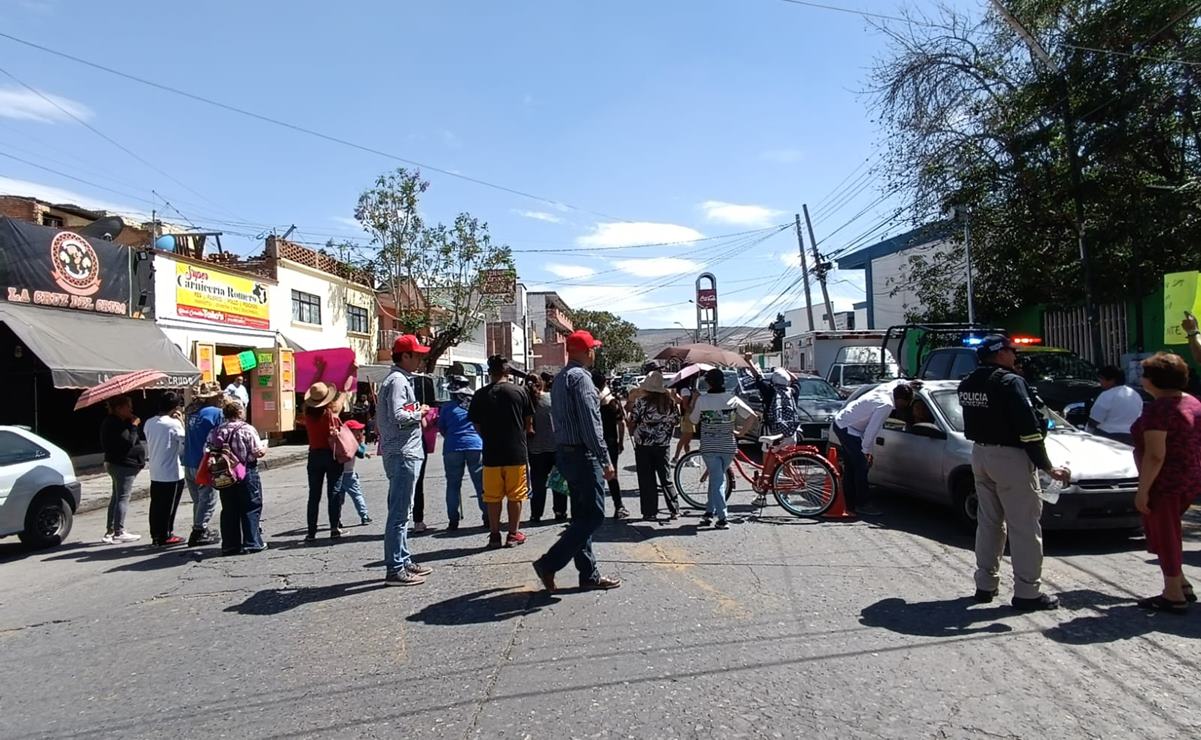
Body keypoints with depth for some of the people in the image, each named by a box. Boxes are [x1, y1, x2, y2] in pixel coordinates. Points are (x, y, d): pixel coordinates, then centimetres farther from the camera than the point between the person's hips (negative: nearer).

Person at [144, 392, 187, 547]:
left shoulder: (149, 423, 4)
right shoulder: (174, 424, -16)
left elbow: (149, 444, 11)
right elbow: (184, 444, -11)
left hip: (155, 472, 7)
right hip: (172, 473, -7)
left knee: (156, 505, 13)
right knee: (168, 506, 3)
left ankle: (156, 535, 21)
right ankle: (165, 536, 9)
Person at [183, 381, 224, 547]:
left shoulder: (190, 412, 9)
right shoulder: (215, 412, -12)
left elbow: (186, 437, 15)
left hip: (188, 464, 7)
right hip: (204, 464, -7)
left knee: (198, 500, 18)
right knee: (208, 500, 1)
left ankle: (200, 529, 26)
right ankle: (199, 533, -1)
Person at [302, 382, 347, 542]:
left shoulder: (308, 413, -3)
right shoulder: (331, 413, -11)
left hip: (314, 455, 3)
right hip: (331, 455, -3)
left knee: (314, 495, 7)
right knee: (334, 492, 4)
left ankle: (311, 532, 8)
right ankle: (335, 528, 2)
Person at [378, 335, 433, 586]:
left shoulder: (401, 379, 18)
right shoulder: (398, 381, -14)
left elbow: (387, 417, 21)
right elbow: (398, 416, -25)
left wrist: (417, 413, 11)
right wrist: (419, 412, -9)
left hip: (404, 454, 11)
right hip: (403, 454, -11)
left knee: (401, 512, 16)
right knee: (399, 513, -7)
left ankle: (404, 561, 25)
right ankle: (395, 569, -3)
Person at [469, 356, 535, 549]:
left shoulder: (480, 395, -2)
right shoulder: (519, 391, -3)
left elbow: (477, 426, 3)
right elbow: (529, 422, 4)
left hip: (491, 454, 1)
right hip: (516, 453, -1)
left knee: (492, 497, 10)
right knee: (515, 496, 10)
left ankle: (494, 536, 14)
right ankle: (513, 534, 15)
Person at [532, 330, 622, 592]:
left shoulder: (560, 379, 16)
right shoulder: (580, 377, -15)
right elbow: (590, 424, -20)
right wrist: (605, 460, -17)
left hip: (565, 453, 10)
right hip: (583, 455, -10)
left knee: (583, 516, 13)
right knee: (593, 516, -4)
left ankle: (589, 574, 17)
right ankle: (549, 563, -3)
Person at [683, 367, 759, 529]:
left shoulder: (701, 400, -8)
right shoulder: (733, 399, -3)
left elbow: (693, 421, 4)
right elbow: (753, 417, -5)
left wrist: (693, 402, 15)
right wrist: (740, 433, 3)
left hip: (709, 447, -2)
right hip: (728, 447, 2)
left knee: (716, 480, 2)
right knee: (717, 478, 18)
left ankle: (722, 518, -3)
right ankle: (710, 512, 19)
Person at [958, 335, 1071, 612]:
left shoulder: (967, 384, 8)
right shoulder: (1011, 382, -16)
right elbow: (1029, 428, -19)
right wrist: (1047, 467, -14)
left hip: (980, 454, 8)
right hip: (1010, 457, -8)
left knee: (988, 522, 16)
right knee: (1024, 527, 0)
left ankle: (985, 584, 23)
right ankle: (1027, 592, 4)